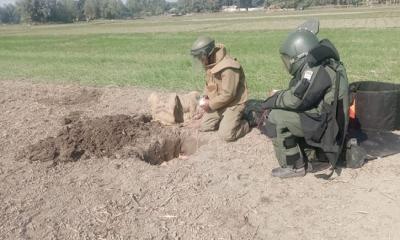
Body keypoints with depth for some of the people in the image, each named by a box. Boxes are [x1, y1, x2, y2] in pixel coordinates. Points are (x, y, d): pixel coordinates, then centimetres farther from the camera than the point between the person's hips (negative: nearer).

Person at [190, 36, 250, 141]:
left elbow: (228, 94, -28)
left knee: (226, 135, -17)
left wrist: (210, 104, -18)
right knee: (204, 126, 7)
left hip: (232, 104, -8)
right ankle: (225, 119, 21)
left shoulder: (228, 68, -30)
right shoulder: (210, 63, -1)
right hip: (218, 103, 8)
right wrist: (205, 96, 0)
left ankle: (247, 123, 8)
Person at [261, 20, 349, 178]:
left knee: (277, 118, -14)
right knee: (285, 113, 17)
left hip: (320, 126, -10)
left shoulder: (316, 70, -21)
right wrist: (277, 98, 1)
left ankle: (295, 166, -3)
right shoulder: (317, 67, 11)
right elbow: (295, 94, 14)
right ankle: (307, 157, 15)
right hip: (319, 121, 10)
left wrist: (271, 101, -10)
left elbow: (296, 99, -24)